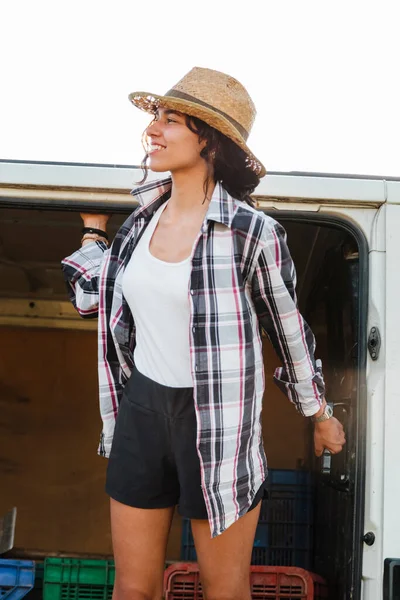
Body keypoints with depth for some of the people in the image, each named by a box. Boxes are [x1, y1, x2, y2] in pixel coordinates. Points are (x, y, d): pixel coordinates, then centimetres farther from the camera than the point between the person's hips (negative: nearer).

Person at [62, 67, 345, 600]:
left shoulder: (251, 232, -14)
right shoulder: (143, 218, 3)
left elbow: (289, 329, -2)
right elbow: (88, 296, 15)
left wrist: (321, 416, 8)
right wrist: (92, 227, 19)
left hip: (220, 425, -4)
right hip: (142, 413, 5)